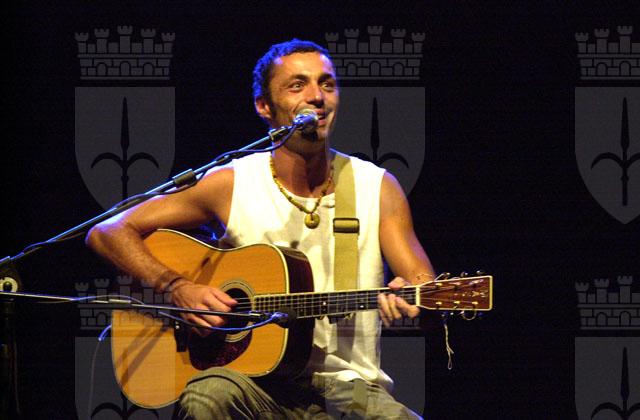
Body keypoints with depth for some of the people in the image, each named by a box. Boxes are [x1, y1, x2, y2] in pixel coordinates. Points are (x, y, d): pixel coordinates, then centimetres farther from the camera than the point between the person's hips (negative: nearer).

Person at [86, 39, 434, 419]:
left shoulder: (377, 188, 6)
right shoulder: (232, 184, 2)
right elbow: (107, 234, 4)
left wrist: (410, 299, -27)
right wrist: (178, 287, -12)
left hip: (351, 384, 1)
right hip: (262, 383, -1)